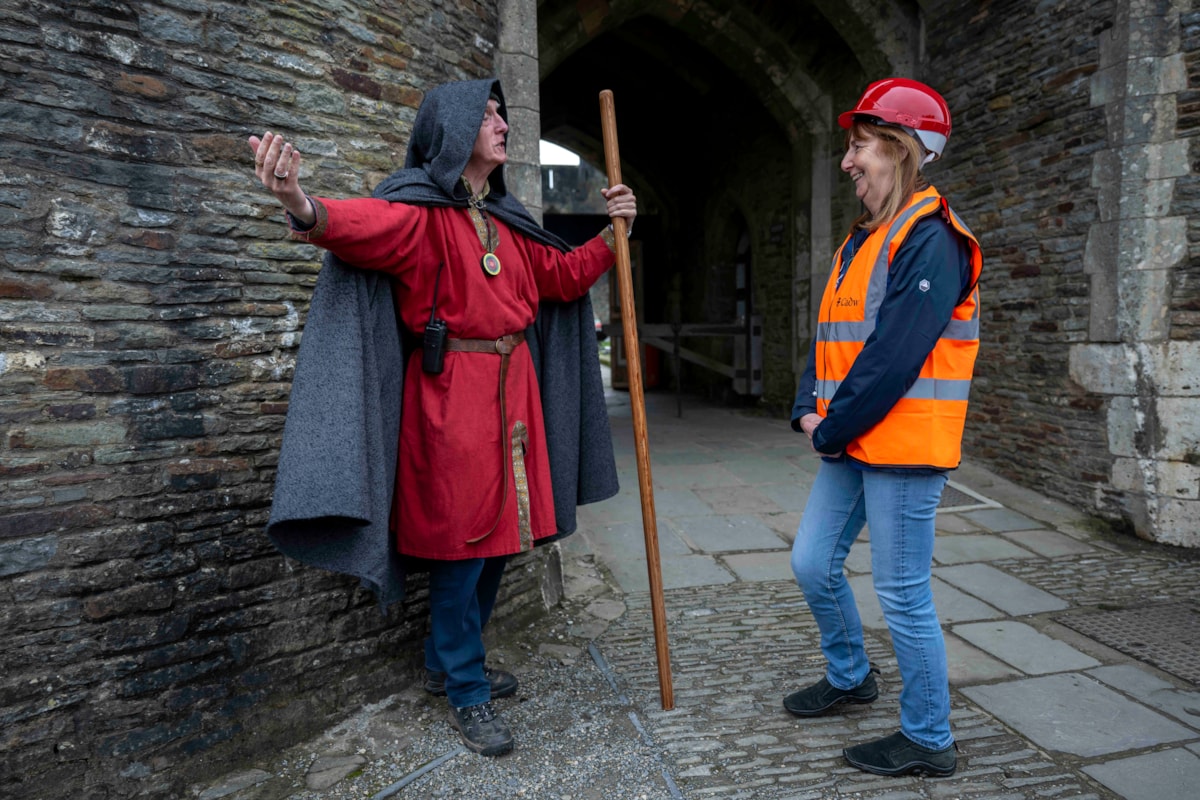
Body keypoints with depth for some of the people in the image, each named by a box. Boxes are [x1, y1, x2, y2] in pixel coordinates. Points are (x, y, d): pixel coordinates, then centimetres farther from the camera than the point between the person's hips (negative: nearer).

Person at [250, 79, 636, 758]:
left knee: (499, 536, 14)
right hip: (451, 393, -8)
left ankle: (449, 662, 35)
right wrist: (306, 210, -50)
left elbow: (562, 276, 23)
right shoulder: (422, 208, -7)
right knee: (461, 539, 0)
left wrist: (612, 234, 11)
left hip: (512, 391, 8)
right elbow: (365, 225, -28)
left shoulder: (507, 219, 16)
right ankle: (467, 694, 20)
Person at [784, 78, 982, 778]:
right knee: (813, 564, 16)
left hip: (902, 445, -9)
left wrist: (834, 427, -14)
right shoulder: (865, 239, 16)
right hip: (850, 443, 9)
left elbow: (894, 356, -22)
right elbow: (832, 334, 15)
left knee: (904, 597, 1)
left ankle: (930, 740, 22)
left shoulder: (930, 240, -15)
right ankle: (850, 676, 40)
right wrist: (809, 410, 2)